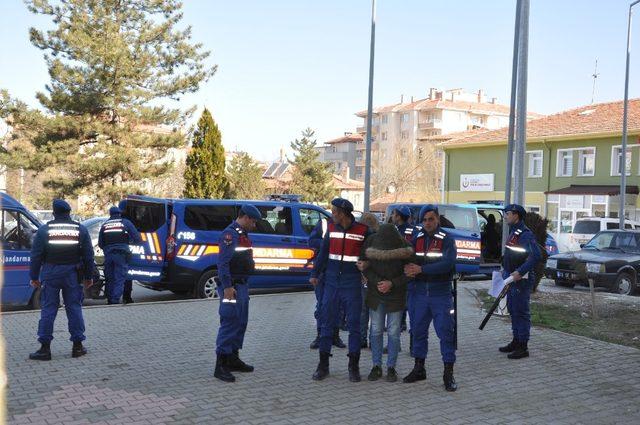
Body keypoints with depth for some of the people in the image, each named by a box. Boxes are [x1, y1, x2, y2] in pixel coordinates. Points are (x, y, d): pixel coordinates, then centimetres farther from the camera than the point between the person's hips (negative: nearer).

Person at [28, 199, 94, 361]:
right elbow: (88, 255, 7)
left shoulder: (44, 230, 0)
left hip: (50, 274, -1)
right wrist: (89, 277, 14)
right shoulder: (81, 230, 4)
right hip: (73, 274, 1)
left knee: (48, 309, 3)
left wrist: (34, 276, 7)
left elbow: (36, 256, -1)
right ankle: (77, 346, 10)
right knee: (74, 308, 7)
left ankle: (45, 348, 3)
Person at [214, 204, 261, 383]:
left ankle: (233, 359, 24)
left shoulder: (242, 234, 17)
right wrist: (227, 287, -25)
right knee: (229, 323, -9)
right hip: (232, 287, -10)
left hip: (242, 285, 10)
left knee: (240, 323, 15)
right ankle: (220, 366, -6)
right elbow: (223, 262, -21)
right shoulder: (230, 234, -14)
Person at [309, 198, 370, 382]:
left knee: (354, 325, 3)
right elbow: (323, 252, 11)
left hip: (352, 285, -3)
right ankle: (323, 365, 14)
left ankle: (354, 366, 14)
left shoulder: (363, 230, -6)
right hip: (331, 282, 3)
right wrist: (315, 274, 6)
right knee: (326, 323, 5)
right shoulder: (331, 229, 5)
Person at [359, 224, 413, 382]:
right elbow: (365, 266, -6)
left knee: (394, 332, 3)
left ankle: (391, 367, 15)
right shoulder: (371, 242, -14)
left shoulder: (404, 246, -19)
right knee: (376, 331, 7)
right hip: (375, 293, 2)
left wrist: (392, 284, -22)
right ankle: (376, 366, 19)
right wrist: (377, 281, -19)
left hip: (396, 294, -2)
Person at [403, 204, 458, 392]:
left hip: (441, 294, -4)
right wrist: (408, 268, -19)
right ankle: (419, 369, 25)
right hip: (419, 293, 4)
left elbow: (448, 263, -18)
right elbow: (407, 258, 6)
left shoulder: (447, 239, -4)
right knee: (418, 331, 11)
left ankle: (448, 374, 5)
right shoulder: (416, 239, 9)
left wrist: (421, 269, -23)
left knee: (446, 332, -3)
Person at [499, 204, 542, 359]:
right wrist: (506, 269, 19)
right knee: (513, 310, 16)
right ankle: (516, 341, 27)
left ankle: (523, 347, 0)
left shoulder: (525, 234, -18)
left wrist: (520, 272, -30)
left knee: (521, 312, -5)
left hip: (521, 280, -10)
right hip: (512, 279, 10)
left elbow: (536, 255, -28)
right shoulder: (513, 232, 14)